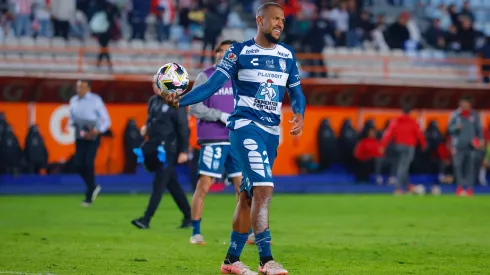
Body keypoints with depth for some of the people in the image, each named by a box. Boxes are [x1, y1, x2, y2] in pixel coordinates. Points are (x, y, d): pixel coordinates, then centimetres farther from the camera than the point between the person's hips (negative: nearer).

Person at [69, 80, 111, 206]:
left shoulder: (95, 100, -9)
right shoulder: (73, 100, 5)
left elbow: (106, 121, -7)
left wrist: (97, 131, -22)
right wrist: (73, 124, -4)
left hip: (93, 136, -5)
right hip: (80, 137, 5)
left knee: (88, 163, -12)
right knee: (79, 164, -3)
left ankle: (89, 196, 0)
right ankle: (93, 187, 22)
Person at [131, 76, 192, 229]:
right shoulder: (153, 101, 11)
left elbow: (183, 128, -12)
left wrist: (184, 151, -14)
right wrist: (146, 127, 5)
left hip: (168, 150, -8)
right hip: (154, 147, 8)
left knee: (159, 184, -9)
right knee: (172, 184, 12)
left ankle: (146, 220, -14)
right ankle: (188, 215, 22)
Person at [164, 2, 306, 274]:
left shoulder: (287, 55, 11)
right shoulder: (239, 51, -3)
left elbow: (296, 92, 15)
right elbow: (212, 85, -8)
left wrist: (299, 114, -6)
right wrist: (180, 100, -21)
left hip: (272, 132, 6)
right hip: (246, 127, -6)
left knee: (249, 195, 10)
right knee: (264, 188, -19)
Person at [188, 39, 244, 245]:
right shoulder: (206, 77, -1)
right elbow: (195, 108, -7)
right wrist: (221, 116, -15)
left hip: (237, 141, 4)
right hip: (213, 140, -4)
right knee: (203, 185, -6)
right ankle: (196, 233, 2)